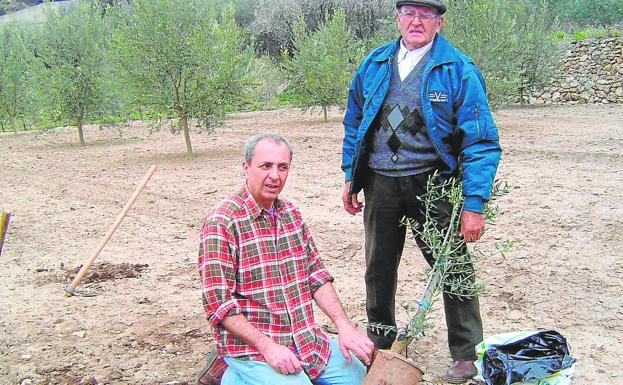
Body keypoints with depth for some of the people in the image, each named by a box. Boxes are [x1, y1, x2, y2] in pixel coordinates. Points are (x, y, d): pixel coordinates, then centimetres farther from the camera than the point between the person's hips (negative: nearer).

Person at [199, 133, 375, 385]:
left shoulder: (290, 214, 8)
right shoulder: (222, 222, -15)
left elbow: (316, 275, 8)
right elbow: (218, 303, -17)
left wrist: (344, 325, -3)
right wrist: (267, 347, -21)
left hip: (305, 337, 7)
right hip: (250, 345, -7)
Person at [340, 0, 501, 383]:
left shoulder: (458, 70, -8)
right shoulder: (374, 64, 6)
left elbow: (481, 142, -11)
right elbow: (354, 123, 15)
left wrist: (474, 204, -18)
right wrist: (351, 177, 9)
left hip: (433, 183, -4)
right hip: (380, 183, 4)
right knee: (378, 268, 16)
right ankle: (380, 344, 37)